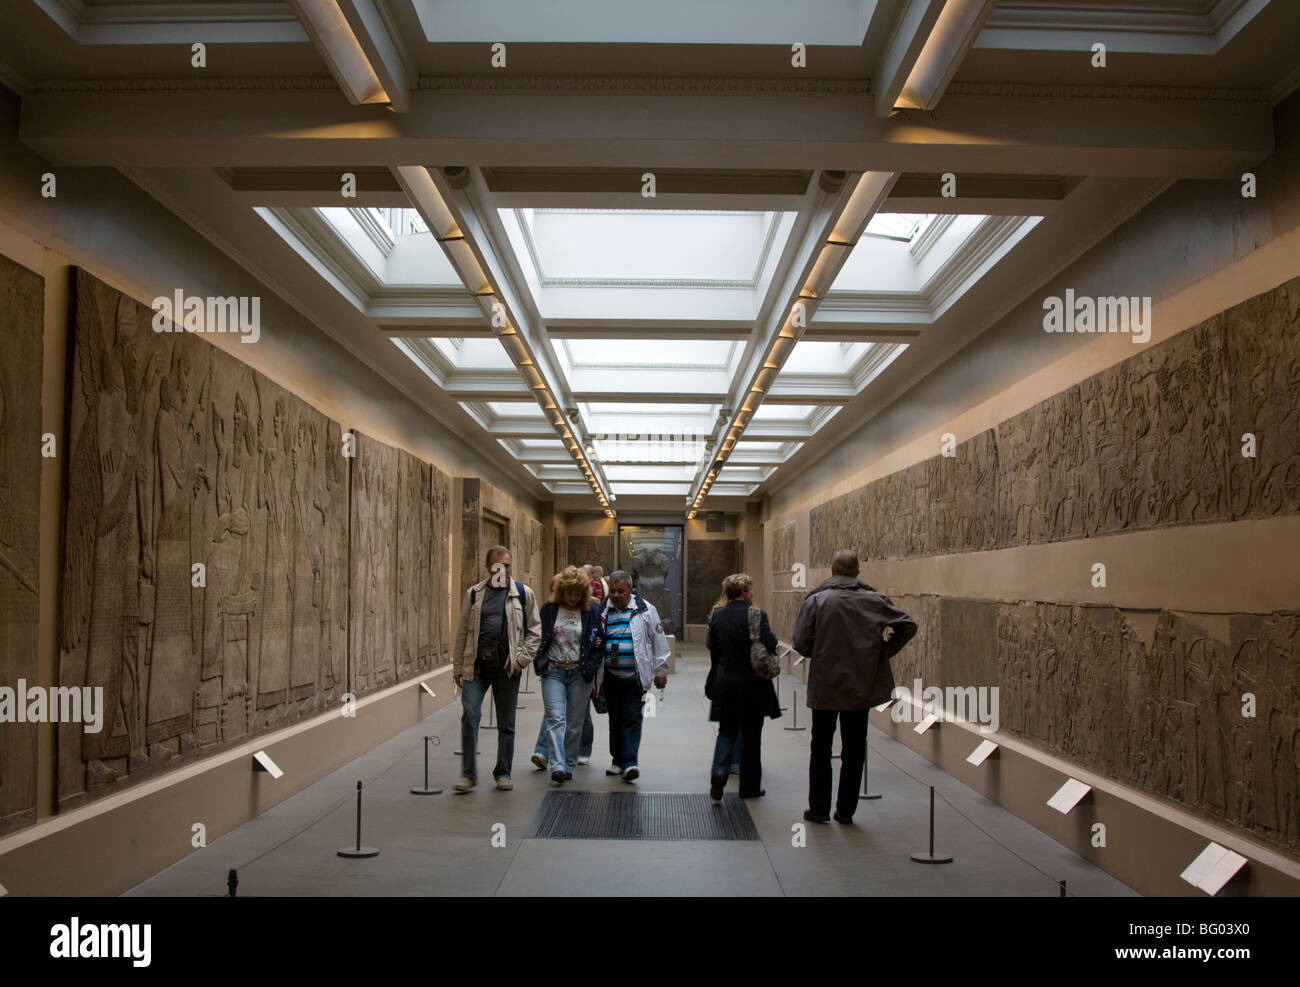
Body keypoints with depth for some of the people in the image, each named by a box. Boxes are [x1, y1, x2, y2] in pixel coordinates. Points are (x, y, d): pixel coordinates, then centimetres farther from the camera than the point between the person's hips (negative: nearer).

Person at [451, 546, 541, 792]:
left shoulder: (523, 594, 5)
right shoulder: (474, 594, 8)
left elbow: (535, 631, 6)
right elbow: (462, 633, 11)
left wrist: (522, 659, -5)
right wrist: (458, 666, 8)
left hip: (507, 667, 0)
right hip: (476, 665, 0)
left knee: (506, 723, 7)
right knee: (469, 714, -11)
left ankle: (503, 773, 20)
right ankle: (468, 773, 1)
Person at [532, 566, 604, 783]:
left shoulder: (592, 611, 2)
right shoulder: (549, 609, 2)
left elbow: (601, 643, 8)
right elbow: (538, 637, 10)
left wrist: (592, 666, -3)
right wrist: (540, 663, -1)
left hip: (580, 674, 1)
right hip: (553, 671, -1)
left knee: (574, 722, 5)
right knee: (555, 718, -12)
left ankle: (568, 765, 17)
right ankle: (557, 766, -16)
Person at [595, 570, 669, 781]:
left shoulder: (645, 610, -3)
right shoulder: (601, 611, 5)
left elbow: (659, 642, 3)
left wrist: (660, 672, 3)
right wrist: (596, 677, 14)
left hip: (635, 677, -3)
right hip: (610, 677, 3)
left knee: (632, 718, -8)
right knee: (615, 719, 13)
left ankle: (629, 762, -8)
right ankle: (617, 760, 25)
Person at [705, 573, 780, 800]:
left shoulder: (717, 615, 0)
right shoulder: (756, 615, -14)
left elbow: (710, 645, 5)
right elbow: (770, 644, -19)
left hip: (724, 682, 4)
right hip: (752, 684, -3)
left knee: (727, 730, 16)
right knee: (751, 736, 10)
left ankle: (720, 771, -8)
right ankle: (750, 786, 17)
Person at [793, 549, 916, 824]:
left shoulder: (816, 600, -10)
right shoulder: (875, 600, -3)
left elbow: (801, 644, -11)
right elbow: (908, 625, -1)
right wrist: (883, 652, 6)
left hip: (825, 687, -2)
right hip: (861, 686, 2)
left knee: (821, 750, 12)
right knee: (854, 750, 12)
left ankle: (819, 809, 16)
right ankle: (846, 810, 17)